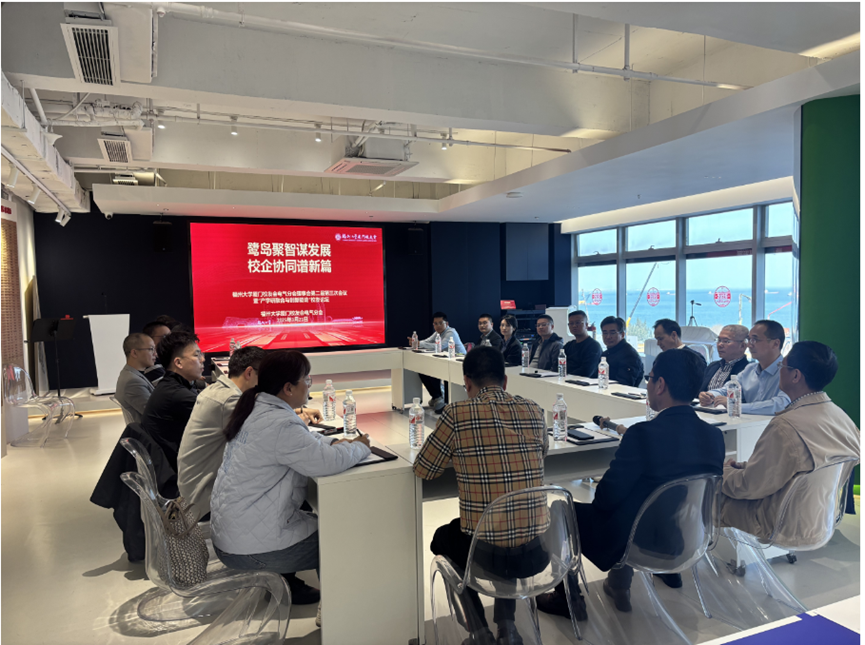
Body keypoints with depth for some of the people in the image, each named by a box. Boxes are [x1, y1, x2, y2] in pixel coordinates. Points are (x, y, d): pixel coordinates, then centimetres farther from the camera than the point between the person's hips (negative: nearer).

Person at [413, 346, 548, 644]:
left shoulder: (457, 414, -13)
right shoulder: (534, 410, -1)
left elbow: (423, 470, 0)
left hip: (485, 554, -3)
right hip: (535, 553, 4)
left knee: (442, 537, 31)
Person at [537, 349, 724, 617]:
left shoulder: (644, 434, -28)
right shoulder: (715, 436, -9)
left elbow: (606, 498, -20)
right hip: (687, 539, 7)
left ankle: (568, 598, 25)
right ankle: (620, 585, 36)